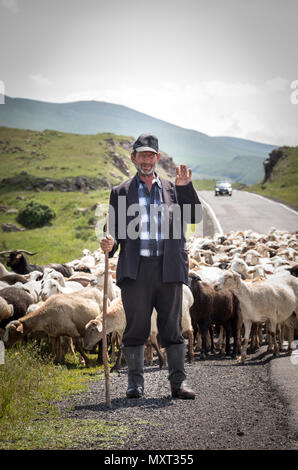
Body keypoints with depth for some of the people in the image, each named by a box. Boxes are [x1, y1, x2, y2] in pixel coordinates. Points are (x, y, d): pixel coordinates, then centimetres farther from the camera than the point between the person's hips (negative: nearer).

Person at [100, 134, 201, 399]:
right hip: (135, 269, -1)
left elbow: (194, 217, 4)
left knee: (172, 328, 2)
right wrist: (109, 244, -14)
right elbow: (115, 230, 9)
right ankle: (135, 383, 7)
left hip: (168, 268, 1)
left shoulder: (172, 190, 16)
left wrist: (186, 188, -9)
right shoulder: (121, 192, 14)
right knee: (136, 327, 0)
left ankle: (179, 383, 5)